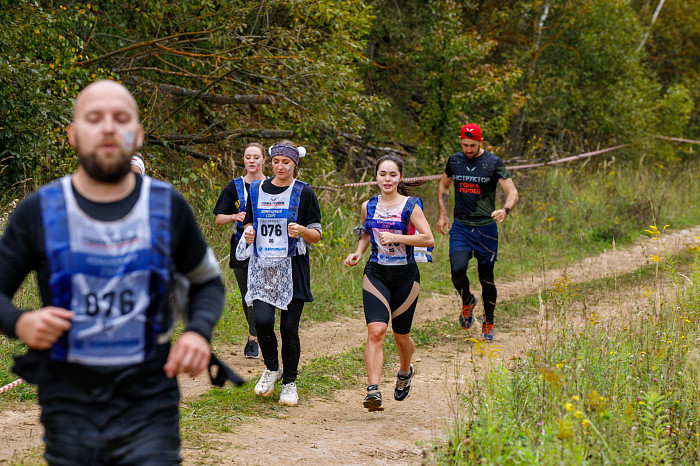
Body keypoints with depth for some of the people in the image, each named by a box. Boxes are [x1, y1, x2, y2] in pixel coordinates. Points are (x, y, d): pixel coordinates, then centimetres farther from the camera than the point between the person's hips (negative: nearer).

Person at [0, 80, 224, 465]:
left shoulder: (168, 208, 3)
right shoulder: (38, 213, 0)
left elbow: (207, 283, 16)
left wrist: (198, 332, -4)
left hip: (149, 407, 0)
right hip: (70, 408, 0)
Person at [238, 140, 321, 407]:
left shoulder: (303, 193, 1)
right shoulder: (257, 190, 11)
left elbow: (316, 236, 2)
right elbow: (249, 222, 23)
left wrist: (302, 231, -20)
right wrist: (248, 232, 0)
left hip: (292, 267, -2)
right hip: (262, 266, 2)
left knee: (289, 327, -2)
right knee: (262, 320, -14)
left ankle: (289, 382, 16)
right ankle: (271, 369, 13)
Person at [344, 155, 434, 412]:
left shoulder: (410, 206, -5)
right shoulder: (368, 206, 5)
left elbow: (428, 239, -10)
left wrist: (397, 237, -20)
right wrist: (358, 252, 4)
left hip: (405, 275, -1)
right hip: (376, 274, 1)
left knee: (401, 335, 12)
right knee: (375, 331, -18)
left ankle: (405, 372, 44)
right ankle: (373, 390, -23)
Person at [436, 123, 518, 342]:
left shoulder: (494, 163, -7)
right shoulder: (454, 160, 4)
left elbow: (513, 193, -10)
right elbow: (443, 186, 22)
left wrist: (505, 210, -31)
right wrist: (442, 215, 12)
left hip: (486, 227, -2)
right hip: (460, 227, 2)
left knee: (486, 278, 4)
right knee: (457, 270, -19)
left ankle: (488, 323, 24)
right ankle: (467, 302, 13)